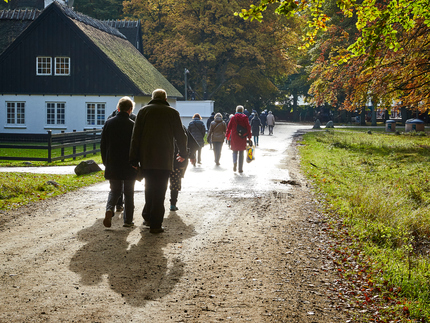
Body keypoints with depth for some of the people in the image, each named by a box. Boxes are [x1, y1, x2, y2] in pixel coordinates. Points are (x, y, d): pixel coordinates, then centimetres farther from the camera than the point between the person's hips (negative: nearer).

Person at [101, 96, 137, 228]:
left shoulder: (109, 123, 0)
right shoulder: (132, 125, -10)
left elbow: (102, 145, 5)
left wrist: (105, 162, 14)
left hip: (112, 165, 3)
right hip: (129, 166, -3)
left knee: (114, 190, 15)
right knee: (129, 193, 10)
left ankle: (109, 209, -12)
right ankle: (128, 220, 12)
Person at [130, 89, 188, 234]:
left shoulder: (143, 111, 7)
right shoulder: (172, 113, 4)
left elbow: (136, 136, 2)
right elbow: (181, 136, 7)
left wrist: (134, 159, 5)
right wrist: (182, 153, 24)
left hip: (146, 158, 2)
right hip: (164, 160, -2)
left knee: (149, 188, 18)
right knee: (159, 191, 0)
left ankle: (148, 217, 24)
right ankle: (155, 224, -2)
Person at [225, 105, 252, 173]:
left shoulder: (233, 118, 1)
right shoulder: (245, 118, -3)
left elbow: (229, 128, 4)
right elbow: (248, 127, -4)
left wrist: (227, 136, 14)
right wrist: (249, 136, 2)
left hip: (234, 138, 1)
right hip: (242, 138, 0)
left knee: (235, 151, 14)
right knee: (241, 153, 7)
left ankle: (234, 162, -16)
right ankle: (240, 169, 6)